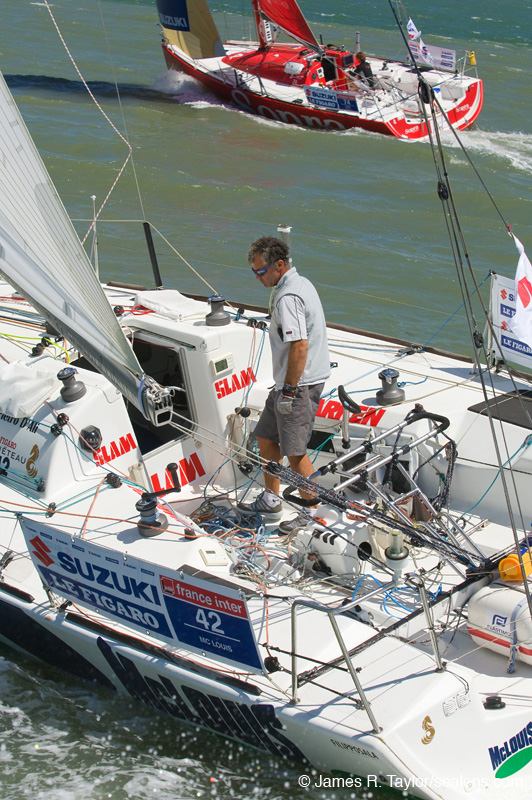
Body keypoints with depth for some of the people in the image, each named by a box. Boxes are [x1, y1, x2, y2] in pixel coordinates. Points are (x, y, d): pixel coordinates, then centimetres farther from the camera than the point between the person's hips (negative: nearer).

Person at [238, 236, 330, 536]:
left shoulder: (288, 297, -21)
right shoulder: (301, 283, 13)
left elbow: (299, 346, -29)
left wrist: (289, 390, -23)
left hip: (300, 384, -11)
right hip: (292, 381, 11)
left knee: (294, 452, -5)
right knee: (266, 437, 18)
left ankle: (313, 512, 7)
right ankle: (271, 501, 29)